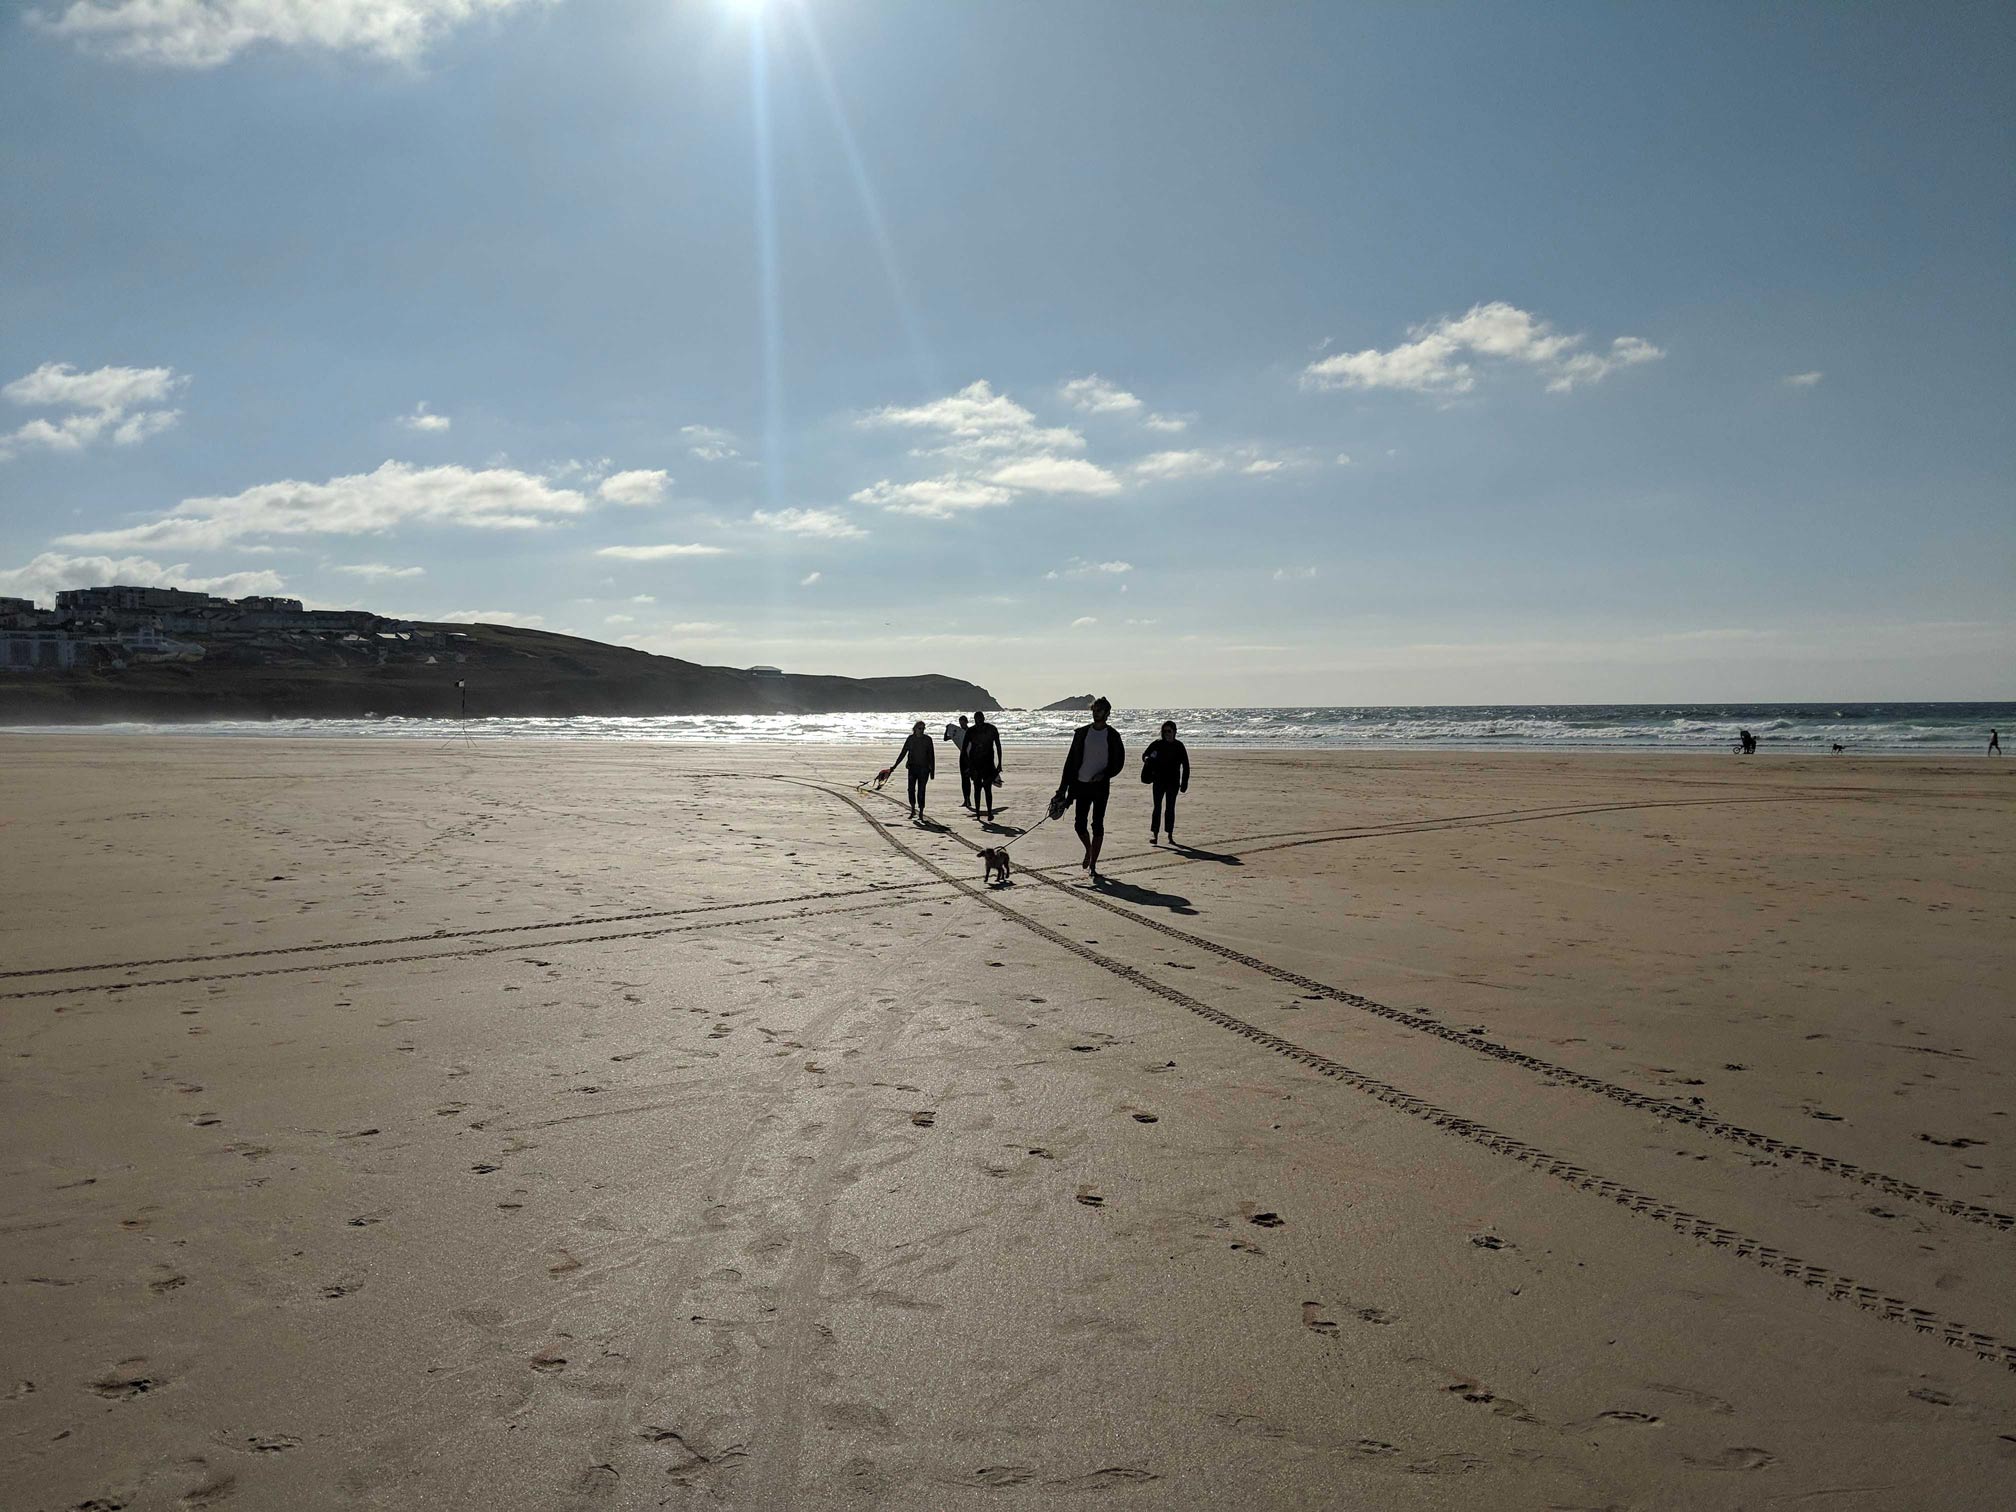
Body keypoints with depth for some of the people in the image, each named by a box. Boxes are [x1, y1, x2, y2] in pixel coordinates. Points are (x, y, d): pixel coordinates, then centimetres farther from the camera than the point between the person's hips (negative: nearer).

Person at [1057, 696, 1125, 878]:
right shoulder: (1081, 733, 6)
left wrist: (1104, 774, -16)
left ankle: (1093, 866, 3)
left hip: (1100, 786, -2)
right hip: (1081, 784, 2)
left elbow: (1119, 762, 2)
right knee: (1080, 825, 0)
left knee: (1097, 825, -3)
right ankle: (1089, 850, 30)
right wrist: (1064, 787, 3)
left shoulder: (1112, 735, 1)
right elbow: (1071, 760, 8)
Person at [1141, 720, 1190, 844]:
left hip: (1173, 782, 1)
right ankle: (1155, 835, -7)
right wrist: (1147, 759, -16)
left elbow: (1185, 765, 5)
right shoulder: (1157, 744, 1)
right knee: (1157, 807, -6)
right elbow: (1145, 754, 10)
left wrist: (1184, 782, 0)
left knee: (1170, 808, 6)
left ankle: (1170, 835, 12)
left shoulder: (1179, 746, 1)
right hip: (1159, 781, -1)